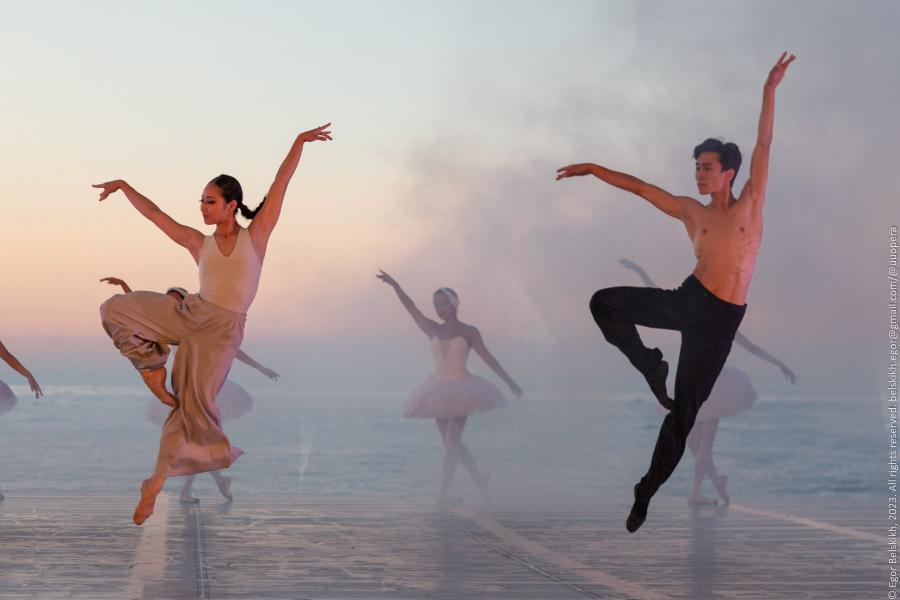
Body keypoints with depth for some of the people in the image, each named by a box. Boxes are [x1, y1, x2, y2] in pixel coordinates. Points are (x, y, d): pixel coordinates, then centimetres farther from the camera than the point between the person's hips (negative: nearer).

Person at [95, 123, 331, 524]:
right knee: (115, 308, -12)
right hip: (190, 313, 4)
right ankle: (153, 367, 2)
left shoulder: (256, 235, 1)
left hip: (223, 328, -4)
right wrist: (125, 188, 4)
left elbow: (281, 183, -3)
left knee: (193, 402, -6)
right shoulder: (200, 244, 10)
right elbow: (155, 215, 10)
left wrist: (299, 143, -6)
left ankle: (157, 481, 3)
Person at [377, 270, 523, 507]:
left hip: (460, 389, -4)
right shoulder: (434, 331, 7)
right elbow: (412, 309, 2)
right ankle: (479, 478, 24)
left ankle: (443, 492, -11)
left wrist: (509, 380, -9)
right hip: (439, 389, 4)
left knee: (451, 442, -10)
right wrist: (394, 285, -5)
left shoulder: (468, 332, -1)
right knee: (451, 443, 8)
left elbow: (488, 357, -3)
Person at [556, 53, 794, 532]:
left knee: (683, 412, 0)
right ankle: (651, 367, 5)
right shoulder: (690, 211, 12)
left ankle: (646, 493, 11)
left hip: (721, 319, -3)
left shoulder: (750, 205, 6)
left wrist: (769, 90, -5)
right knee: (604, 303, -15)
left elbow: (764, 144, 1)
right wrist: (593, 169, 10)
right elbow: (640, 187, 14)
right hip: (687, 300, 3)